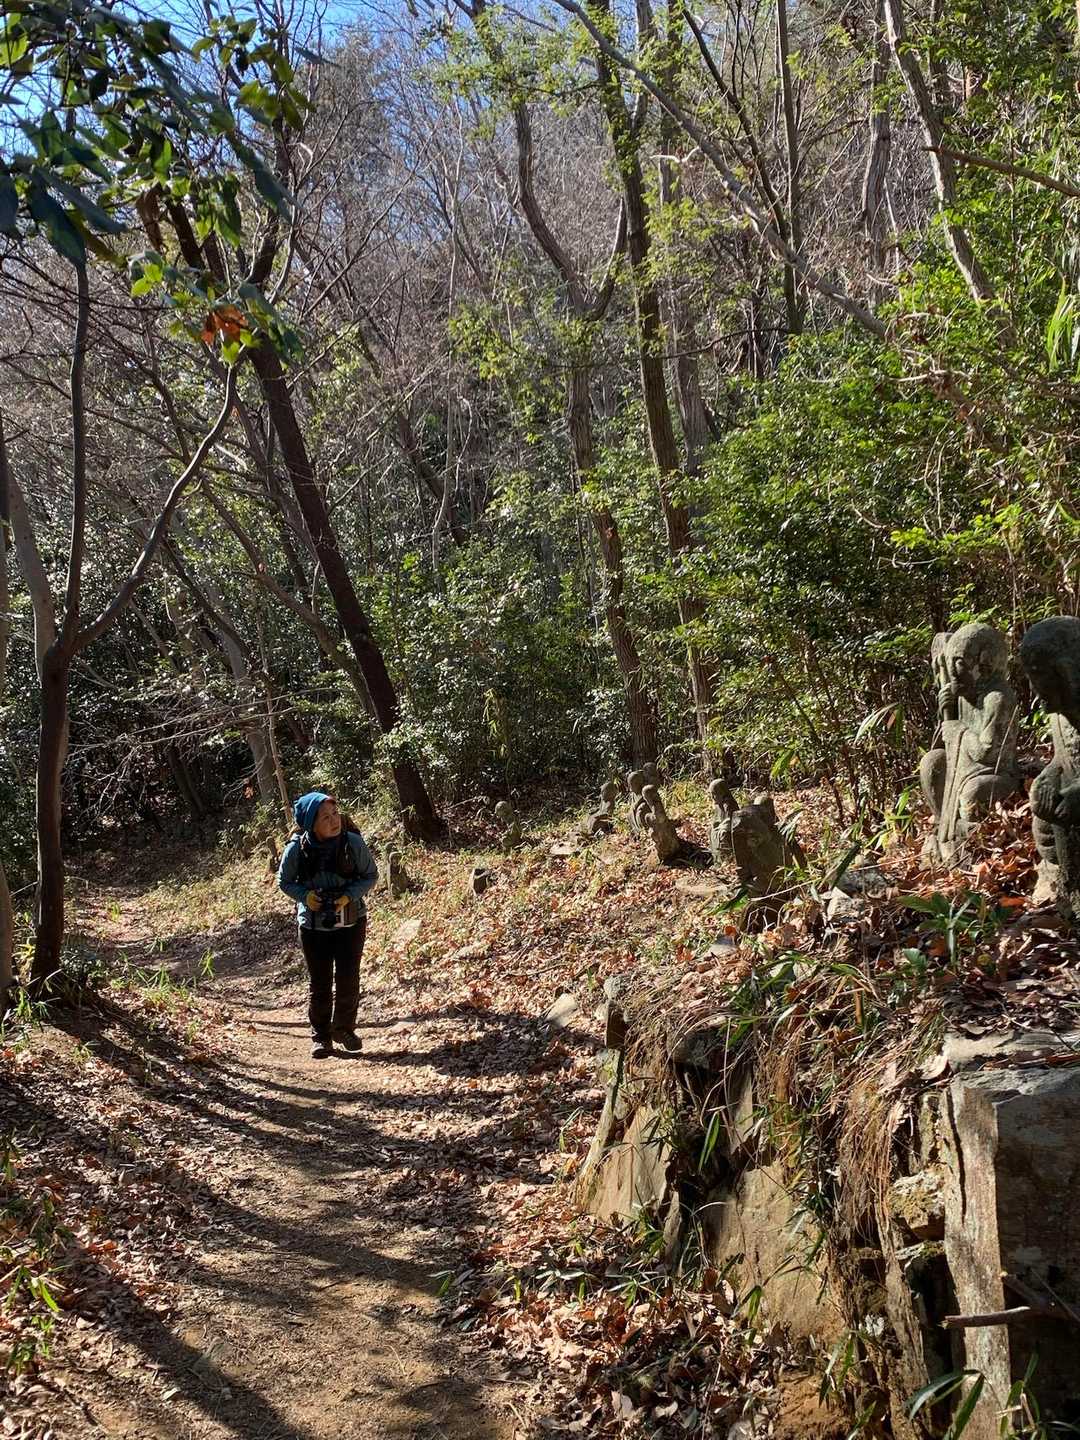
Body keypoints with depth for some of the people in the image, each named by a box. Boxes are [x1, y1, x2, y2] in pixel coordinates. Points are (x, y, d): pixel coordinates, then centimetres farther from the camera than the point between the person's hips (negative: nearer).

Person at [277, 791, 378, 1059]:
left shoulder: (353, 842, -16)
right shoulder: (297, 848, -15)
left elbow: (371, 876, -3)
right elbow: (285, 880, 1)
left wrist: (349, 896, -19)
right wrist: (305, 895, -18)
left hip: (351, 922, 0)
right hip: (313, 924, 0)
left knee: (348, 981, 3)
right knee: (319, 983, 7)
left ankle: (344, 1029, 26)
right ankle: (321, 1036, 24)